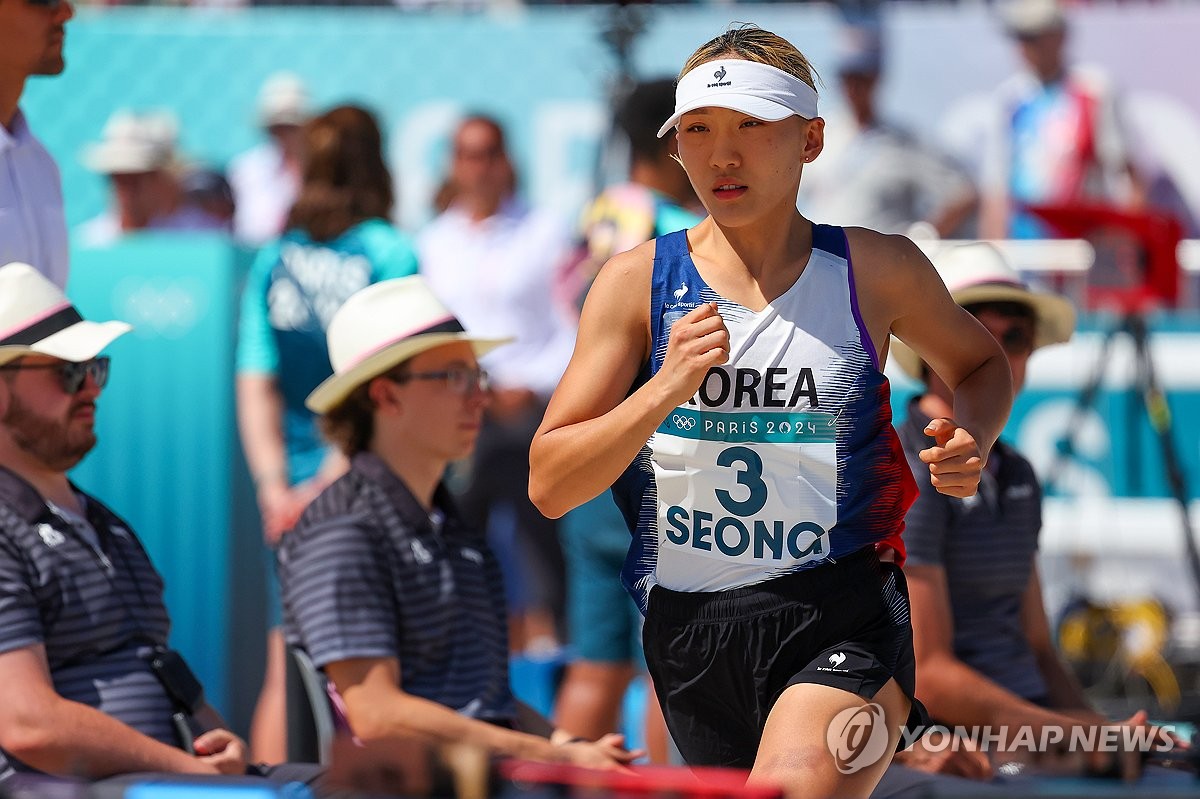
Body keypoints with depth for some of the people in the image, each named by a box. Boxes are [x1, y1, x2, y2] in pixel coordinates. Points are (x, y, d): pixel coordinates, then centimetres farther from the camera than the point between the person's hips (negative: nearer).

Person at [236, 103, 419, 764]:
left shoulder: (272, 262, 6)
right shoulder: (391, 254, -5)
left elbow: (254, 387, 1)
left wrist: (275, 486, -3)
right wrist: (333, 479, -10)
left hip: (293, 503, 4)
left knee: (286, 672, 7)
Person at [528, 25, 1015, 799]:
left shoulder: (877, 270, 0)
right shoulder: (637, 282, 0)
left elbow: (981, 362, 21)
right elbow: (549, 486, -4)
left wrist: (972, 442, -2)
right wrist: (665, 391, -20)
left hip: (842, 623, -3)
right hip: (688, 626, 3)